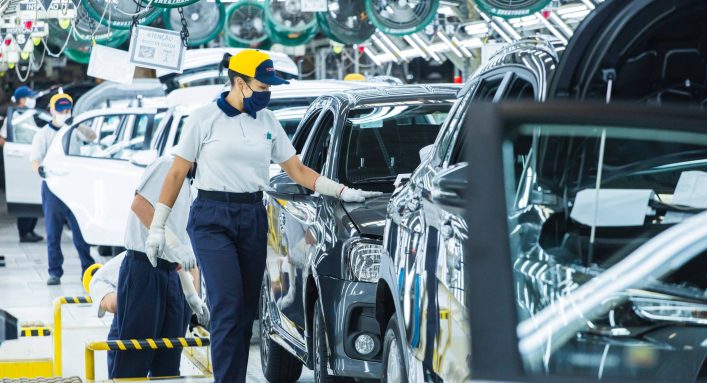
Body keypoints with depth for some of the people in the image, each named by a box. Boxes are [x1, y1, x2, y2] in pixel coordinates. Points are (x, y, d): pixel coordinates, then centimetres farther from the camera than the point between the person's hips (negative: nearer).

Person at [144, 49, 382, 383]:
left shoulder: (267, 121, 11)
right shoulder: (205, 118, -3)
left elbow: (298, 171, 12)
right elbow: (176, 174, 0)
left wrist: (343, 192, 1)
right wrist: (157, 227, -2)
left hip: (253, 220, 5)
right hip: (212, 220, -5)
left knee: (246, 313, 3)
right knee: (228, 308, -15)